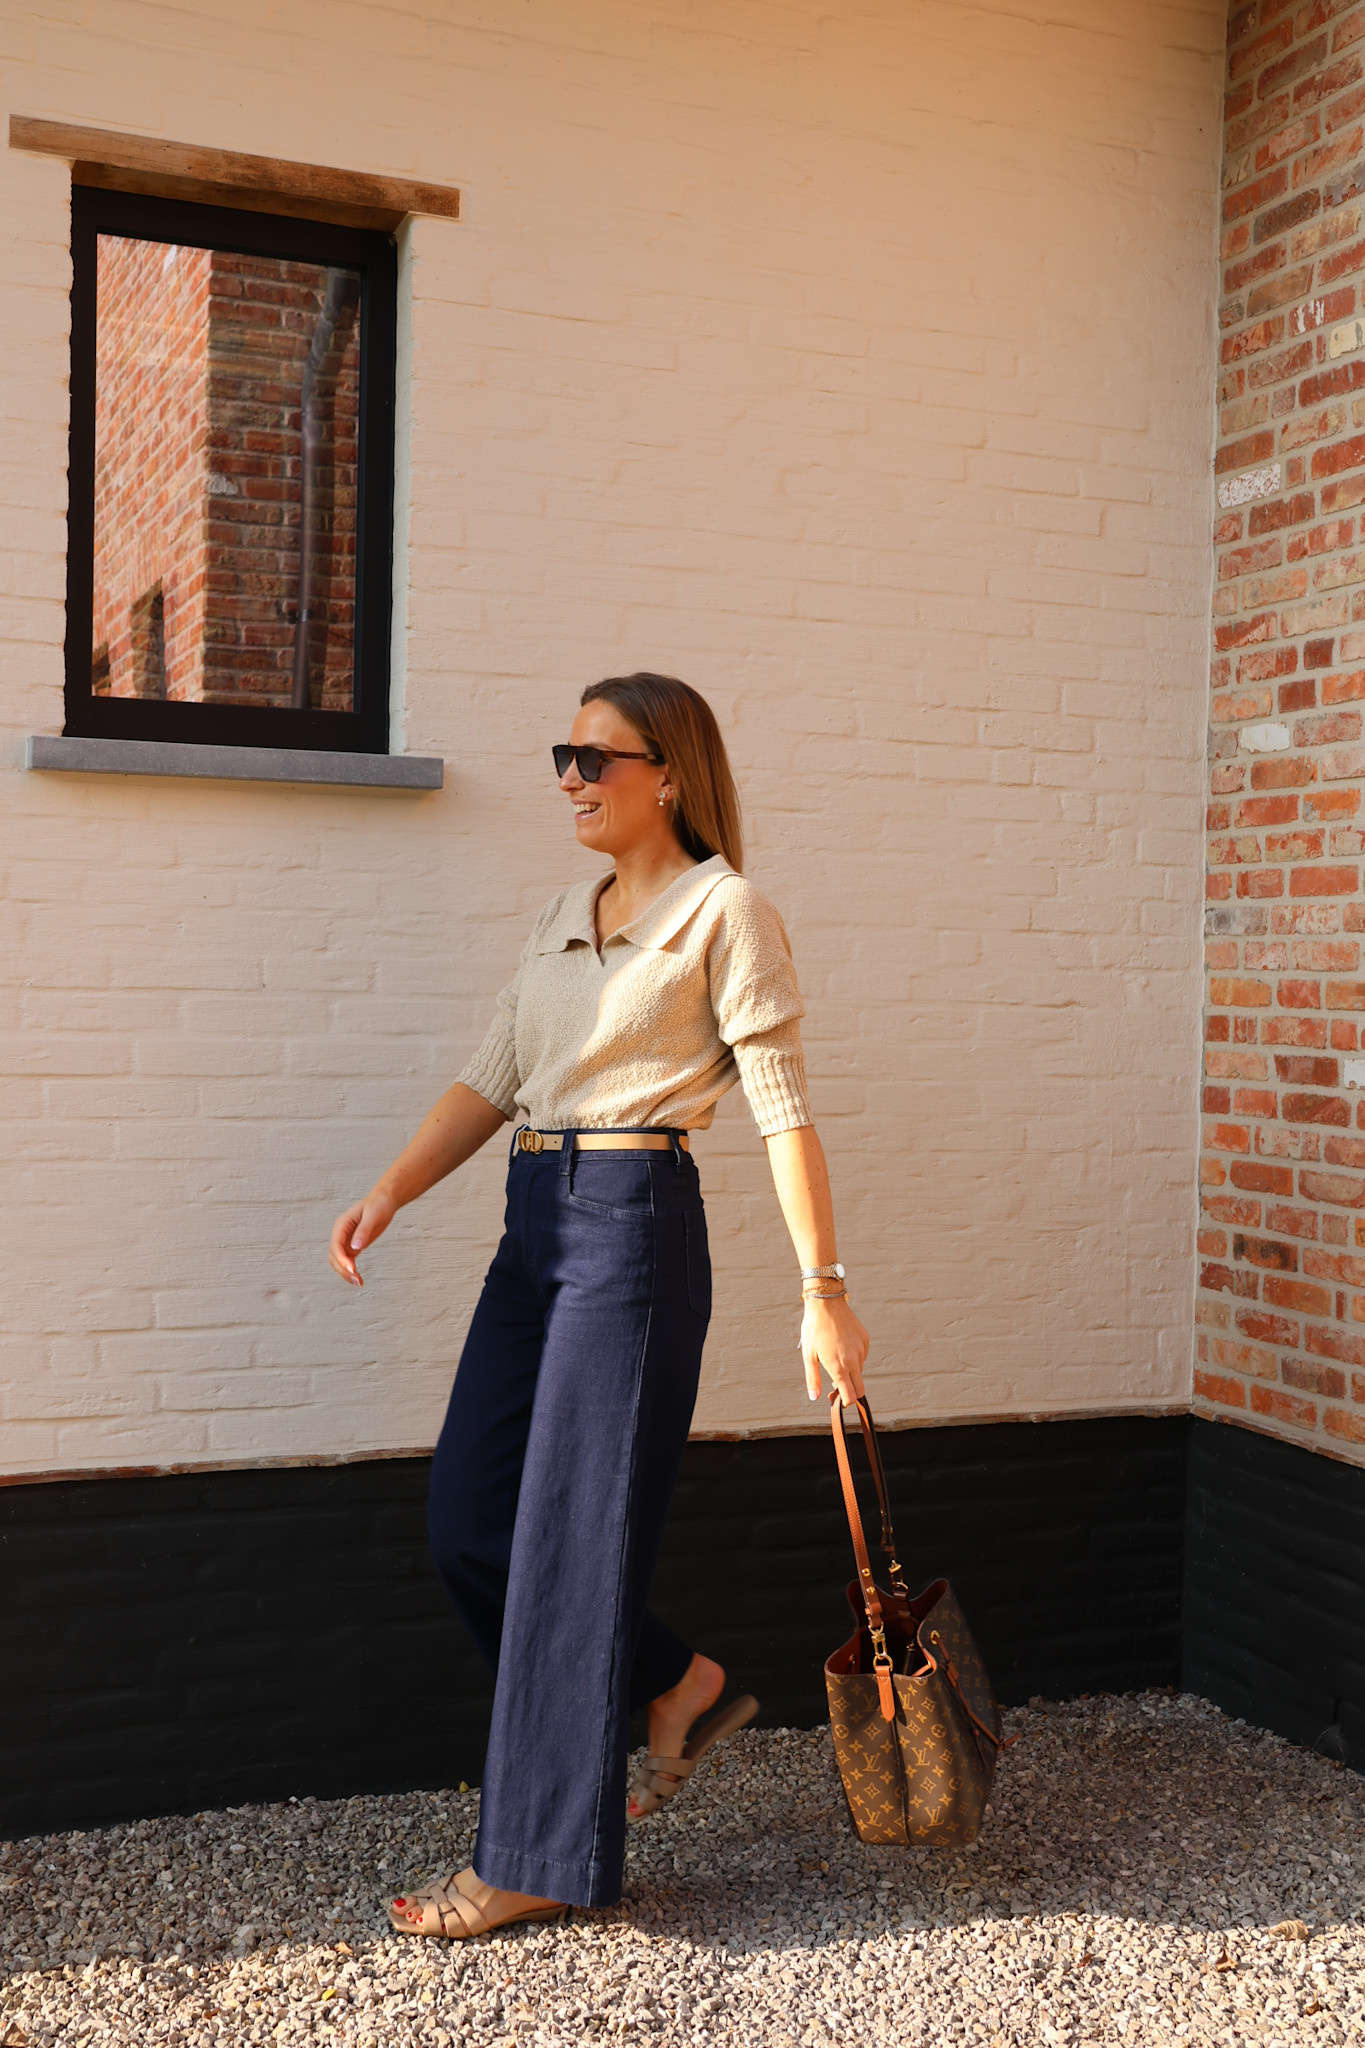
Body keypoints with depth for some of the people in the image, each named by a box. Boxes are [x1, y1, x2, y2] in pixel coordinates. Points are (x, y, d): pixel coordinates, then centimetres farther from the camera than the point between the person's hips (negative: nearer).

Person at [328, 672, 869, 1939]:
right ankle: (674, 1687, 28)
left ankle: (537, 1861, 12)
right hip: (535, 1220, 8)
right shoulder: (562, 917, 16)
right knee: (466, 1525, 7)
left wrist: (822, 1290, -12)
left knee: (569, 1536, -2)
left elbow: (782, 1110, -8)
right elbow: (494, 1079, 15)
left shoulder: (722, 911, -5)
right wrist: (387, 1194, 2)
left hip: (634, 1217, -8)